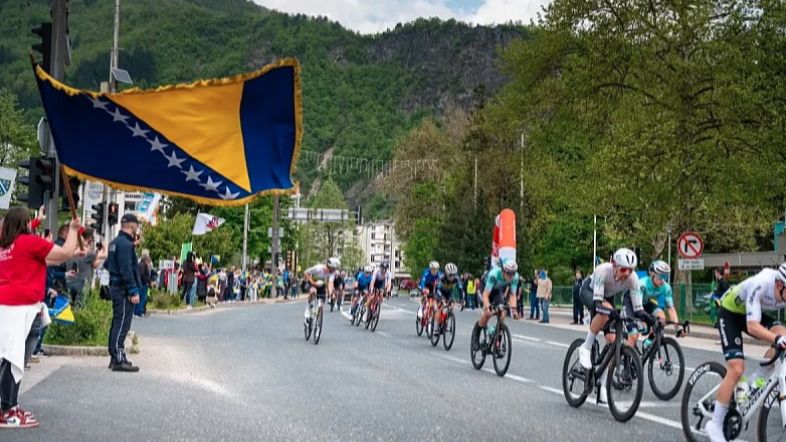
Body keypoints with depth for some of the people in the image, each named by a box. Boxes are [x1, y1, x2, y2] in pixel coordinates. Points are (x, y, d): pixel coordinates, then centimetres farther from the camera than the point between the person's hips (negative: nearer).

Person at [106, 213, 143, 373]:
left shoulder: (115, 242, 15)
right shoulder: (125, 244, -16)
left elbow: (108, 264, 25)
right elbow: (126, 270, -22)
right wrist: (134, 291, -21)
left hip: (115, 287, 10)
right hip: (124, 289, -10)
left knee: (117, 323, 15)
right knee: (122, 324, -9)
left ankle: (115, 357, 23)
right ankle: (119, 360, -9)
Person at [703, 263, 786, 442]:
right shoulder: (760, 285, -38)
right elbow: (753, 326, -43)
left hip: (753, 313, 6)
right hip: (730, 312, -6)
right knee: (736, 369, -17)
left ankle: (754, 385, -5)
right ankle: (715, 424, -6)